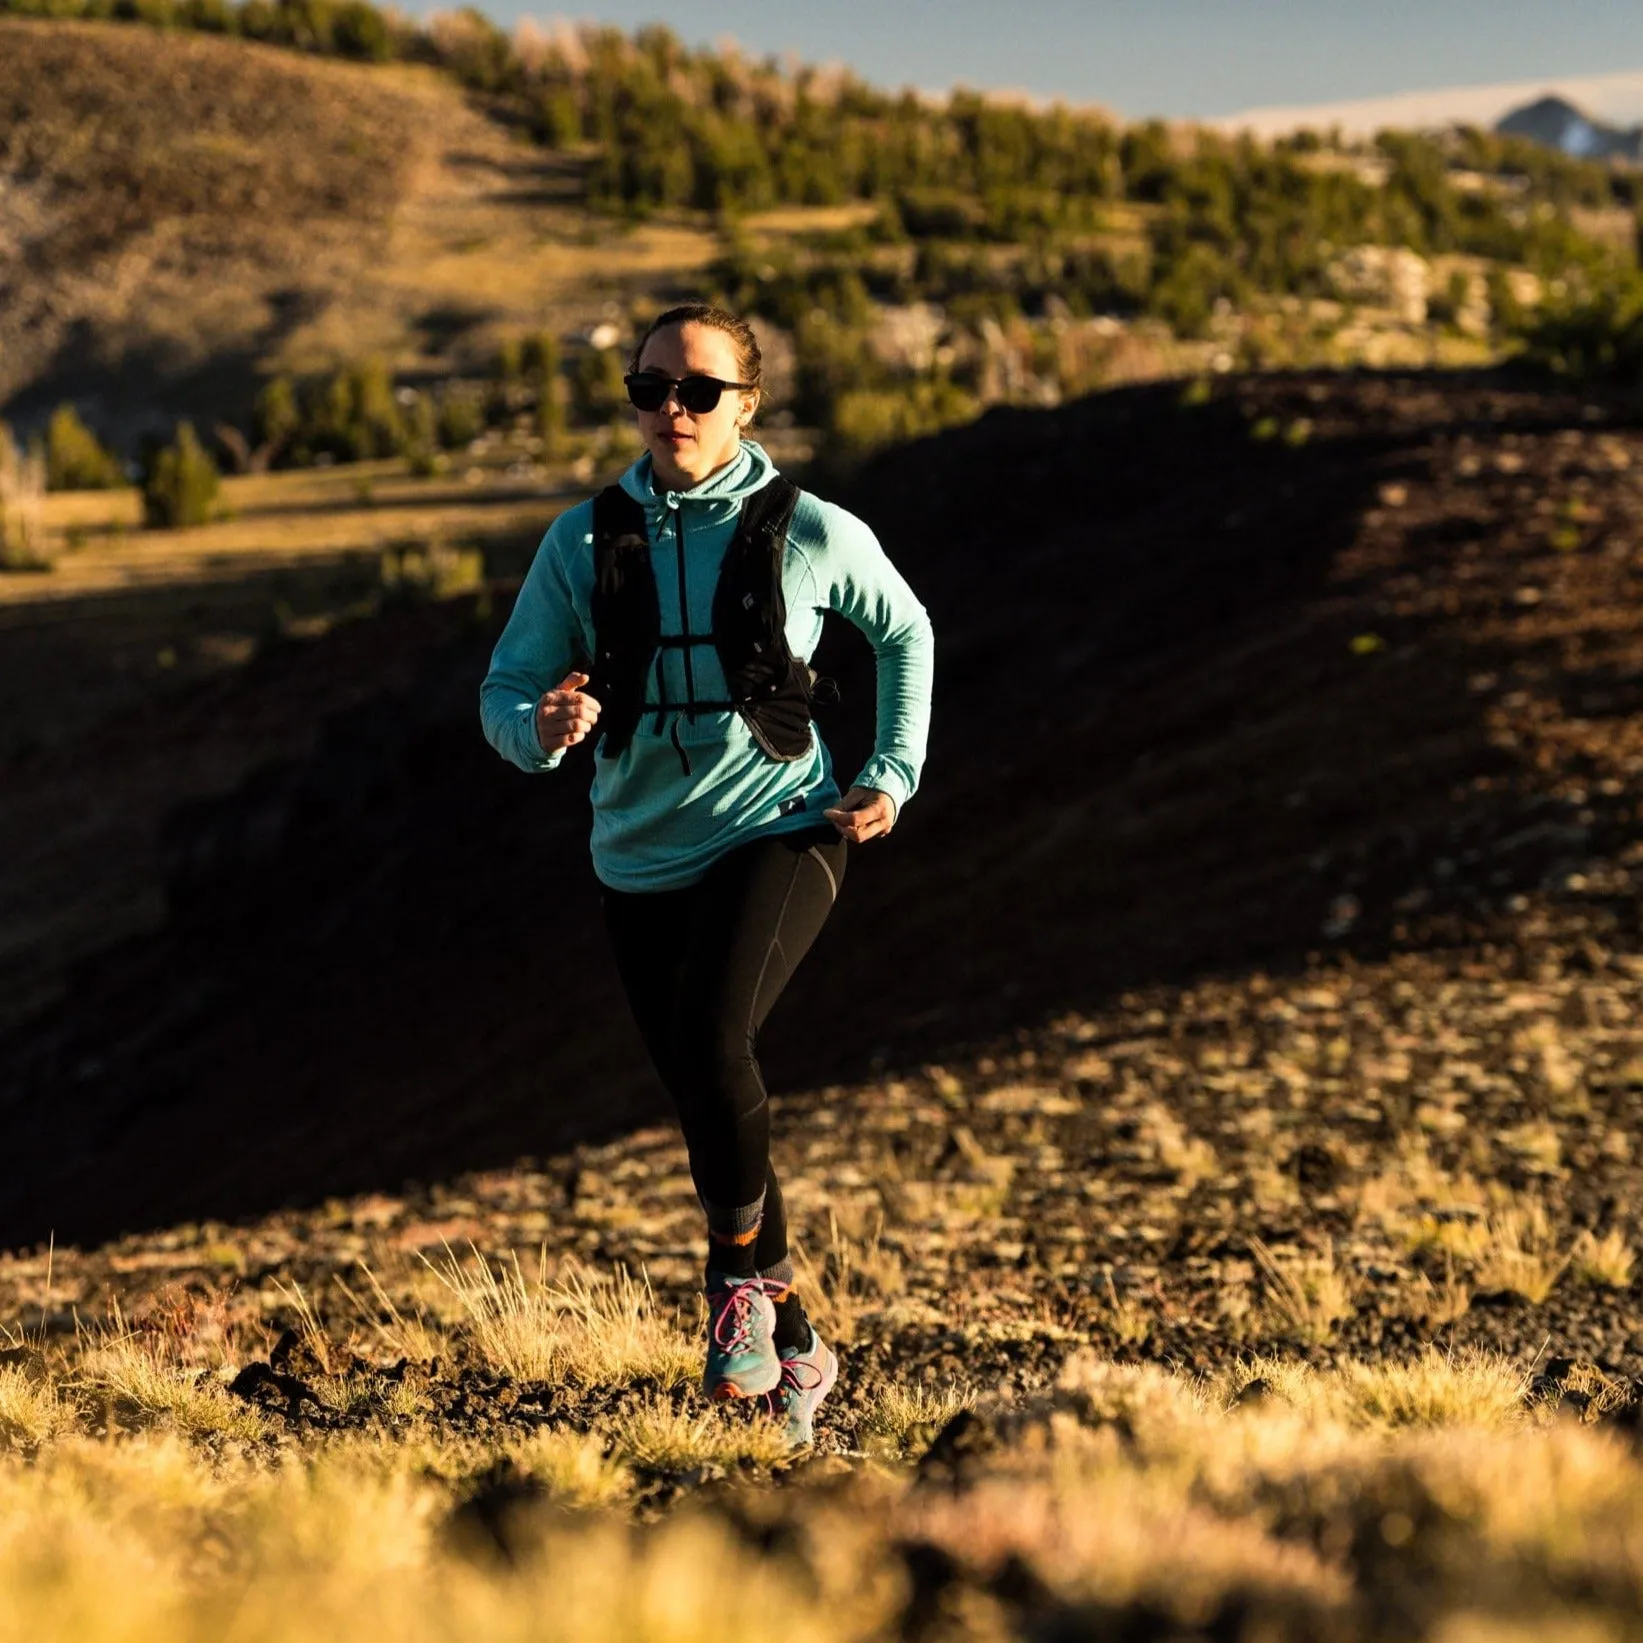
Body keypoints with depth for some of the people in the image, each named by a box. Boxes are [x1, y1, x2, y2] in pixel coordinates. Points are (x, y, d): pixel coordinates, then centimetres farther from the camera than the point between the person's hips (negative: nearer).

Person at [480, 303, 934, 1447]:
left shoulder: (809, 532, -4)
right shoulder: (585, 541, 0)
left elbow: (906, 633, 14)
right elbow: (506, 691, 1)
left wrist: (896, 774, 7)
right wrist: (542, 730, -21)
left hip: (780, 833, -4)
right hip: (644, 860, 4)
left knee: (710, 1038, -28)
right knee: (709, 1102, 8)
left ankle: (746, 1278, -6)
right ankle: (793, 1351, 24)